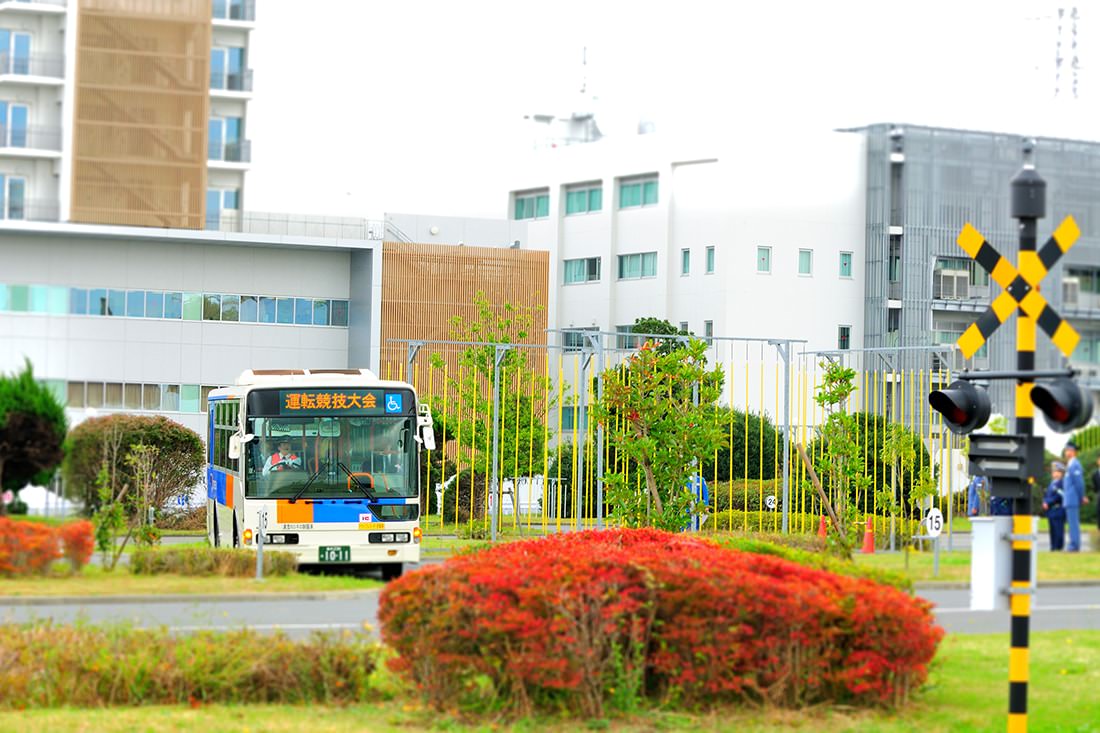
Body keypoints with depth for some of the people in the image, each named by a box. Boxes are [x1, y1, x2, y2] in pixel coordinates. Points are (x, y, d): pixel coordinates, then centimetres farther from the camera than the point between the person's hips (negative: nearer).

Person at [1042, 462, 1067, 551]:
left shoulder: (1062, 483, -10)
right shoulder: (1052, 483, 20)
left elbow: (1058, 496, -17)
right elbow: (1046, 495, 23)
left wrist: (1048, 503, -15)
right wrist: (1045, 502, 4)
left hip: (1058, 509, -9)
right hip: (1051, 511, 9)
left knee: (1058, 530, -7)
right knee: (1053, 530, 9)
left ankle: (1059, 547, -6)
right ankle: (1053, 547, 11)